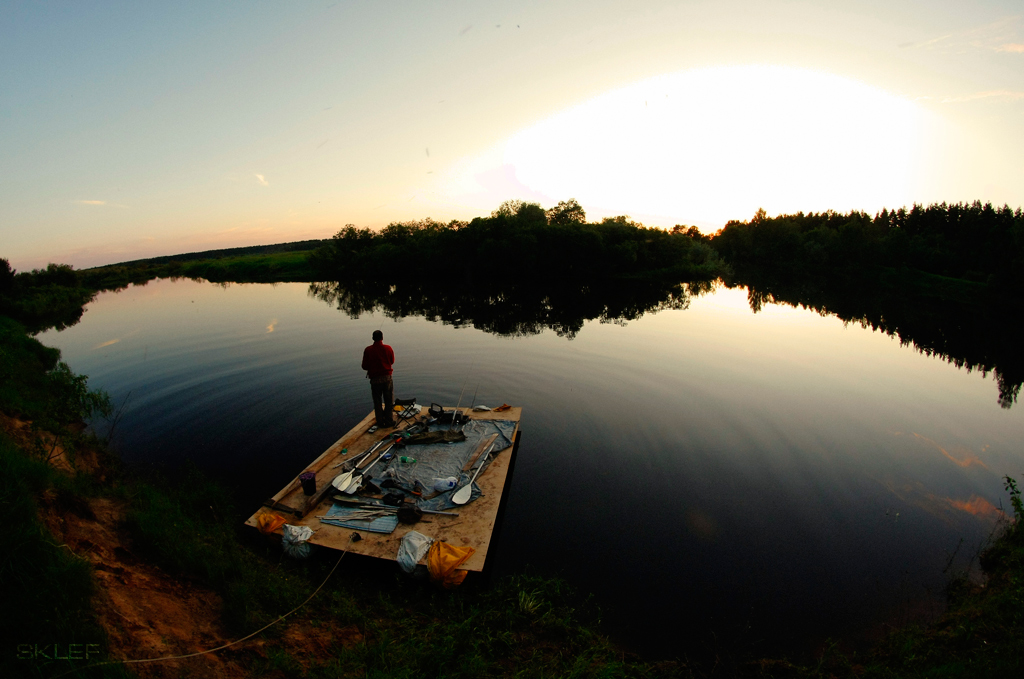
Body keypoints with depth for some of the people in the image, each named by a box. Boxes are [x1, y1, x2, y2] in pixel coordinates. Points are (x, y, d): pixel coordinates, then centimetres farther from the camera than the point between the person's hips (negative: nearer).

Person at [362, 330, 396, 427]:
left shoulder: (368, 350, -8)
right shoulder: (388, 348, -5)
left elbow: (364, 366, -4)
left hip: (375, 379, 0)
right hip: (387, 377, 0)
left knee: (377, 402, 13)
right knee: (389, 401, 12)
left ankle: (380, 422, 20)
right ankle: (389, 421, 16)